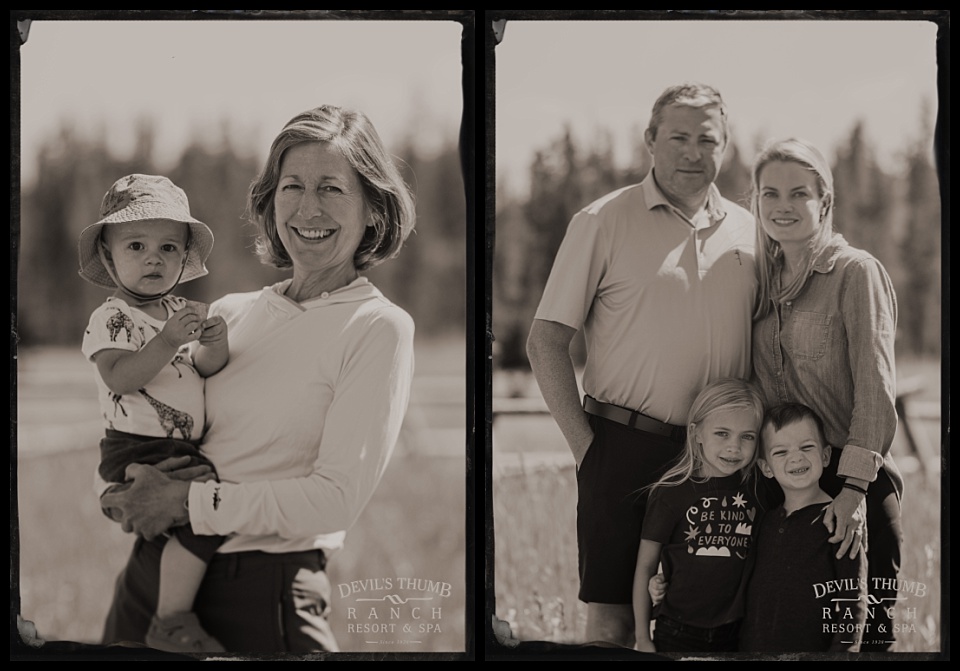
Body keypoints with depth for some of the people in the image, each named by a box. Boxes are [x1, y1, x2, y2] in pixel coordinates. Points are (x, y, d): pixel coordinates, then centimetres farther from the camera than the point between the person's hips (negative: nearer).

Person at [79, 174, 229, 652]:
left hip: (185, 447, 8)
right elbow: (120, 378, -22)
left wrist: (215, 348, -15)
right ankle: (171, 620, -17)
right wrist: (167, 342, -32)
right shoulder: (110, 319, -8)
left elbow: (202, 373, 7)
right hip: (138, 451, -8)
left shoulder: (180, 312, 13)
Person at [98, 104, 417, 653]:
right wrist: (133, 494, -4)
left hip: (263, 591, -5)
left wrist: (189, 502, -14)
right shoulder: (231, 314, 10)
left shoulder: (378, 328, -6)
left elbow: (336, 498, -14)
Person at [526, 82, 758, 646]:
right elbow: (546, 340, -2)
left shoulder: (749, 231, 12)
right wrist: (583, 441, -7)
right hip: (626, 447, -3)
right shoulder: (604, 222, -1)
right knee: (612, 619, -2)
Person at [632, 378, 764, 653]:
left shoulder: (754, 489, 2)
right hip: (678, 632, -3)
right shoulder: (672, 493, -8)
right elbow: (645, 567, -2)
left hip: (735, 632, 3)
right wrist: (643, 638, -2)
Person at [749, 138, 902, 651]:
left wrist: (853, 486, -20)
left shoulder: (856, 272, -6)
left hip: (853, 482, -6)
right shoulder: (765, 282, 13)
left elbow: (875, 388, -13)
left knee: (863, 631, -4)